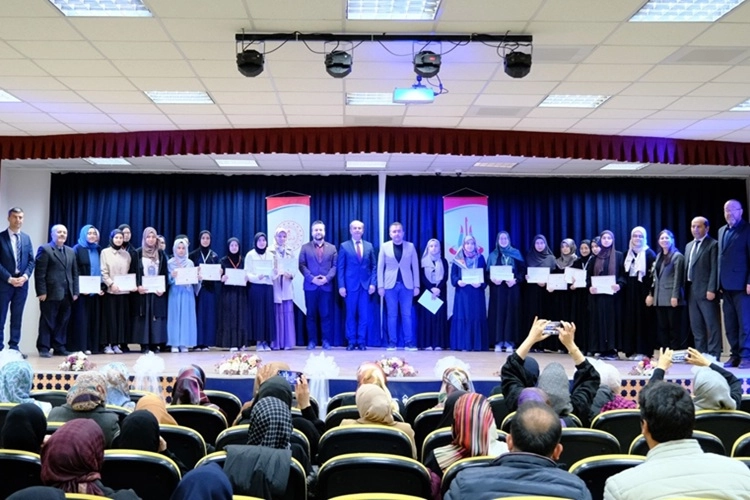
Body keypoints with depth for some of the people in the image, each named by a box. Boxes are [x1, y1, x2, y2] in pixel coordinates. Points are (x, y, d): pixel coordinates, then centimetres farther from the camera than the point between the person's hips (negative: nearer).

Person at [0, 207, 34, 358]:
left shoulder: (26, 238, 10)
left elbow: (31, 260, 8)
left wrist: (25, 276, -7)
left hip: (22, 282, 4)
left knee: (17, 317, 8)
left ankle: (14, 346, 14)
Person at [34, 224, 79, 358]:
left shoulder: (70, 251, 18)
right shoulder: (45, 249, 0)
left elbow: (75, 273, 17)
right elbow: (40, 273, -7)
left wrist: (75, 291, 9)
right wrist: (41, 291, -14)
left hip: (67, 294, 5)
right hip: (51, 293, -5)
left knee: (63, 322, 7)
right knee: (47, 322, 0)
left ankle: (59, 347, 14)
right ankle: (44, 348, 6)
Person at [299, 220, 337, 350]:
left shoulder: (332, 248, 12)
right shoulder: (305, 247, 9)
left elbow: (335, 266, 4)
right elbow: (302, 266, 1)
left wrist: (327, 278, -11)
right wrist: (312, 278, -12)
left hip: (327, 286, 0)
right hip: (310, 286, 0)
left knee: (326, 314, 1)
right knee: (311, 314, 3)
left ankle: (326, 340, 8)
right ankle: (312, 340, 8)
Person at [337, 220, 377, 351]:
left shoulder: (369, 246, 10)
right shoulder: (344, 246, 4)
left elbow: (374, 266, 10)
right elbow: (340, 268, 1)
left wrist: (373, 283, -2)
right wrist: (341, 286, -7)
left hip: (366, 285, 2)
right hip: (350, 285, -2)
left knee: (364, 315, 2)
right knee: (351, 315, 3)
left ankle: (361, 342, 9)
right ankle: (351, 341, 11)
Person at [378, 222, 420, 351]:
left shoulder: (410, 246, 4)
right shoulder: (385, 246, 3)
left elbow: (415, 266, 5)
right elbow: (380, 267, 3)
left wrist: (416, 286, 0)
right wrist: (380, 286, -3)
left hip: (407, 285, 0)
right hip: (390, 285, 0)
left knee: (406, 315, 2)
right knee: (392, 315, 3)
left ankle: (409, 343, 7)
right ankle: (392, 342, 9)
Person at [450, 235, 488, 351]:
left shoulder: (480, 258, 10)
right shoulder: (458, 258, 10)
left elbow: (485, 275, 4)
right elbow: (453, 274, 4)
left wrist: (480, 283, -15)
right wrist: (458, 281, -17)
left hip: (476, 292, 0)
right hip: (462, 291, 0)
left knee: (477, 316, -2)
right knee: (463, 316, -4)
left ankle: (477, 344, 2)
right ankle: (463, 344, -1)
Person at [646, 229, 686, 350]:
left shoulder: (677, 256, -3)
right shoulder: (659, 256, 18)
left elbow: (678, 278, -10)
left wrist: (675, 296, -17)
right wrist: (651, 294, 12)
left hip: (671, 297, -7)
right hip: (660, 298, 7)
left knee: (675, 327, -1)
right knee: (662, 327, 7)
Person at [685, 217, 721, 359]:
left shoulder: (713, 244, -4)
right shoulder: (689, 246, 19)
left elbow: (715, 269, -11)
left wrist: (711, 289, -18)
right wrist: (685, 289, 11)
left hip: (706, 290, -8)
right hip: (692, 290, 8)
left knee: (712, 325, -3)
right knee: (696, 326, 10)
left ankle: (713, 356, 1)